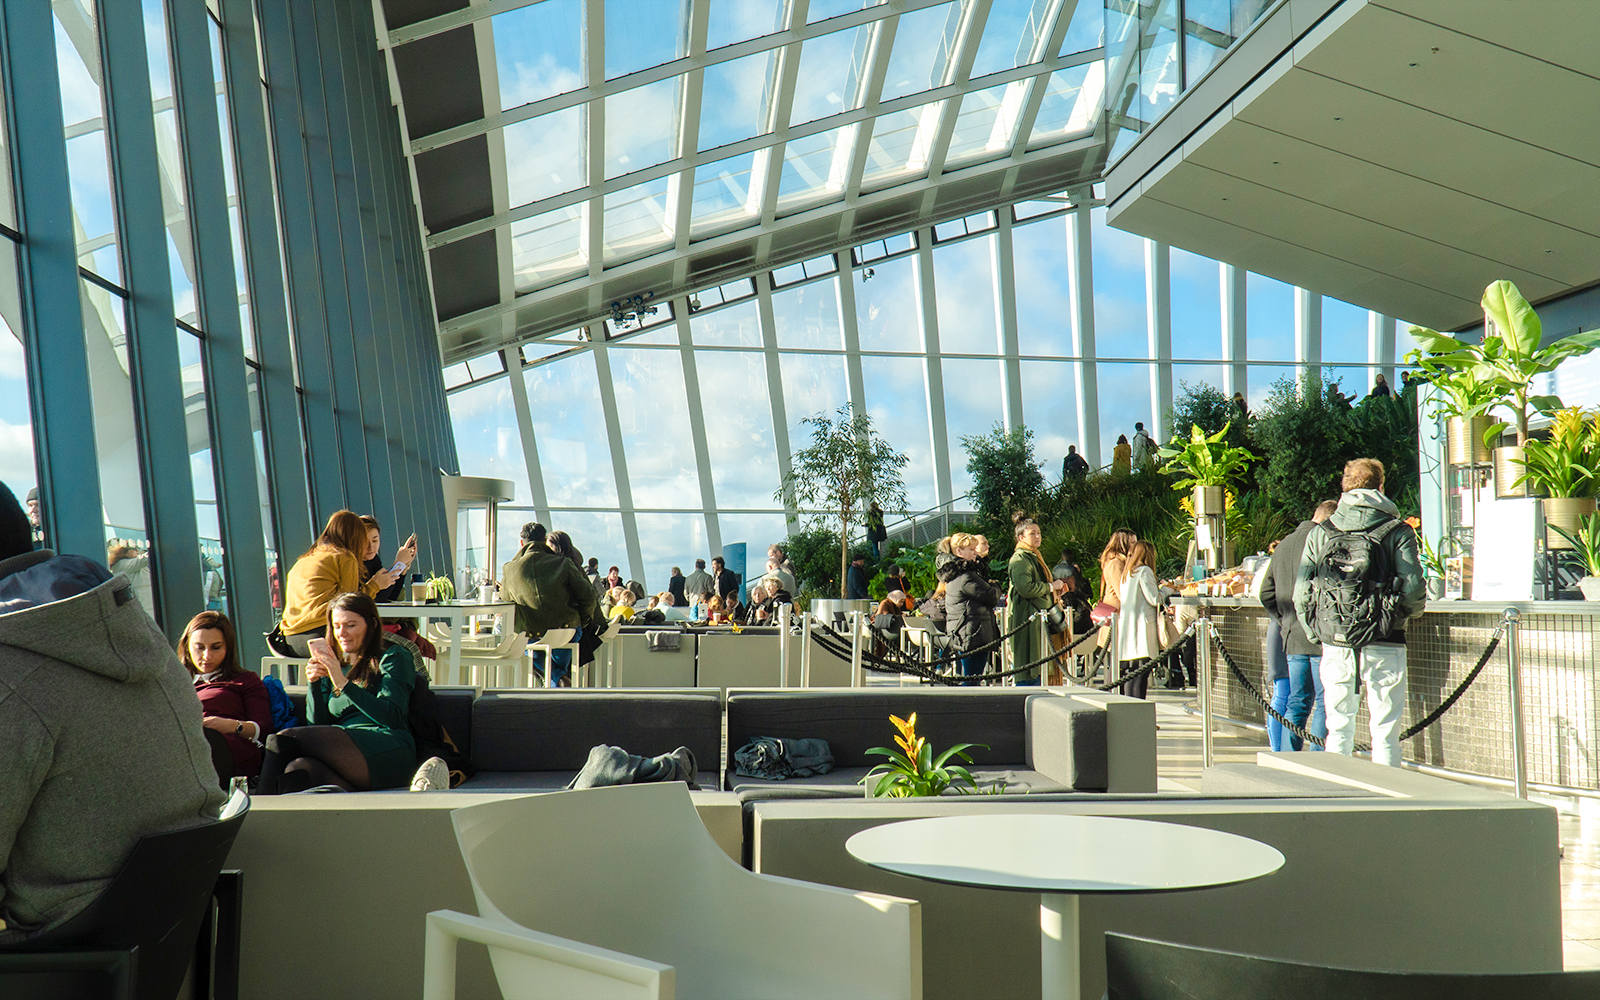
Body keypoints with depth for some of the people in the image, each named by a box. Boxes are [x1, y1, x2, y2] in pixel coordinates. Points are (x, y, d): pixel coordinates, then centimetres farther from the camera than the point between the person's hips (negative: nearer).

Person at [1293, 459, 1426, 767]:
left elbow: (1300, 593, 3)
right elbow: (1414, 591, -9)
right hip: (1383, 647, -2)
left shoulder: (1320, 533, 5)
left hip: (1334, 645, 3)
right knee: (1385, 730, 5)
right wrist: (1407, 611, 13)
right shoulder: (1398, 532, -3)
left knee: (1338, 729, 12)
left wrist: (1316, 634, 15)